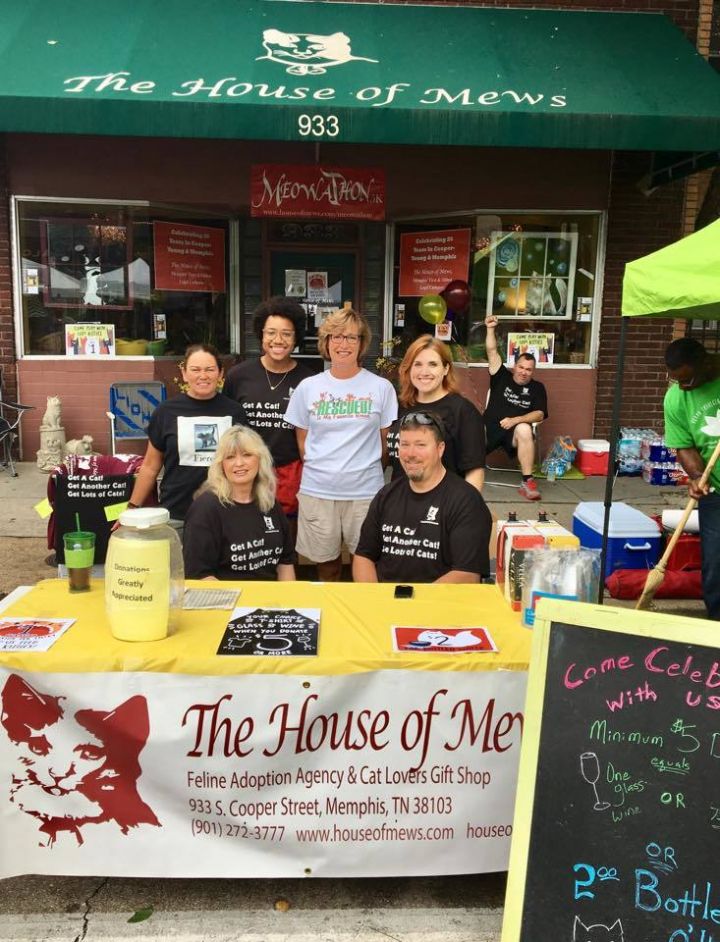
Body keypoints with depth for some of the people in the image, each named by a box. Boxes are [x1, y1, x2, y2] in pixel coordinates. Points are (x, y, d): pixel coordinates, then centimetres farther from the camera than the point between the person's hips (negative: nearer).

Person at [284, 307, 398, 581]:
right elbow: (302, 441, 10)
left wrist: (367, 471, 9)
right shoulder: (307, 387, 3)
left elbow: (387, 442, 6)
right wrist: (319, 470, 6)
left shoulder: (381, 387, -1)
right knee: (326, 565, 12)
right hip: (317, 491, 1)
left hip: (365, 491, -1)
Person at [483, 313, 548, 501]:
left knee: (524, 430, -38)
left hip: (515, 429, -1)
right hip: (491, 427, 1)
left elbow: (539, 414, 0)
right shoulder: (502, 377, 14)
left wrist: (515, 420, -15)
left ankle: (527, 482, -34)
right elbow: (492, 351, 6)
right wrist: (491, 329, -7)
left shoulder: (537, 388, 12)